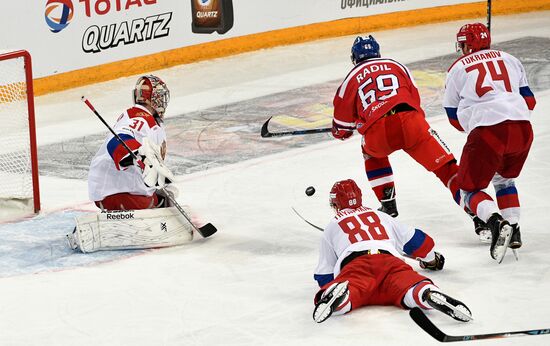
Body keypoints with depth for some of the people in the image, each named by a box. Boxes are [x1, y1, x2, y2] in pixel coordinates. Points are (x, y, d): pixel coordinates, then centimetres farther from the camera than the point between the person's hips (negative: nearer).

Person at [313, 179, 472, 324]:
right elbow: (415, 240, 42)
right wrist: (432, 260, 60)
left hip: (355, 265, -2)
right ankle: (429, 293, -58)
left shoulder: (331, 227, 32)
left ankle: (334, 294, -64)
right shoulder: (379, 215, 39)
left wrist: (327, 283, 51)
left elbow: (324, 275, 28)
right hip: (391, 262, 2)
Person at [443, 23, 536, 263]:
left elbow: (455, 117, 19)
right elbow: (529, 101, 22)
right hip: (522, 127, 4)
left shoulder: (457, 69, 15)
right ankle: (514, 230, 19)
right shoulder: (509, 59, 23)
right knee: (504, 178, 30)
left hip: (487, 131, -4)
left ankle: (496, 223, -18)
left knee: (470, 188, 9)